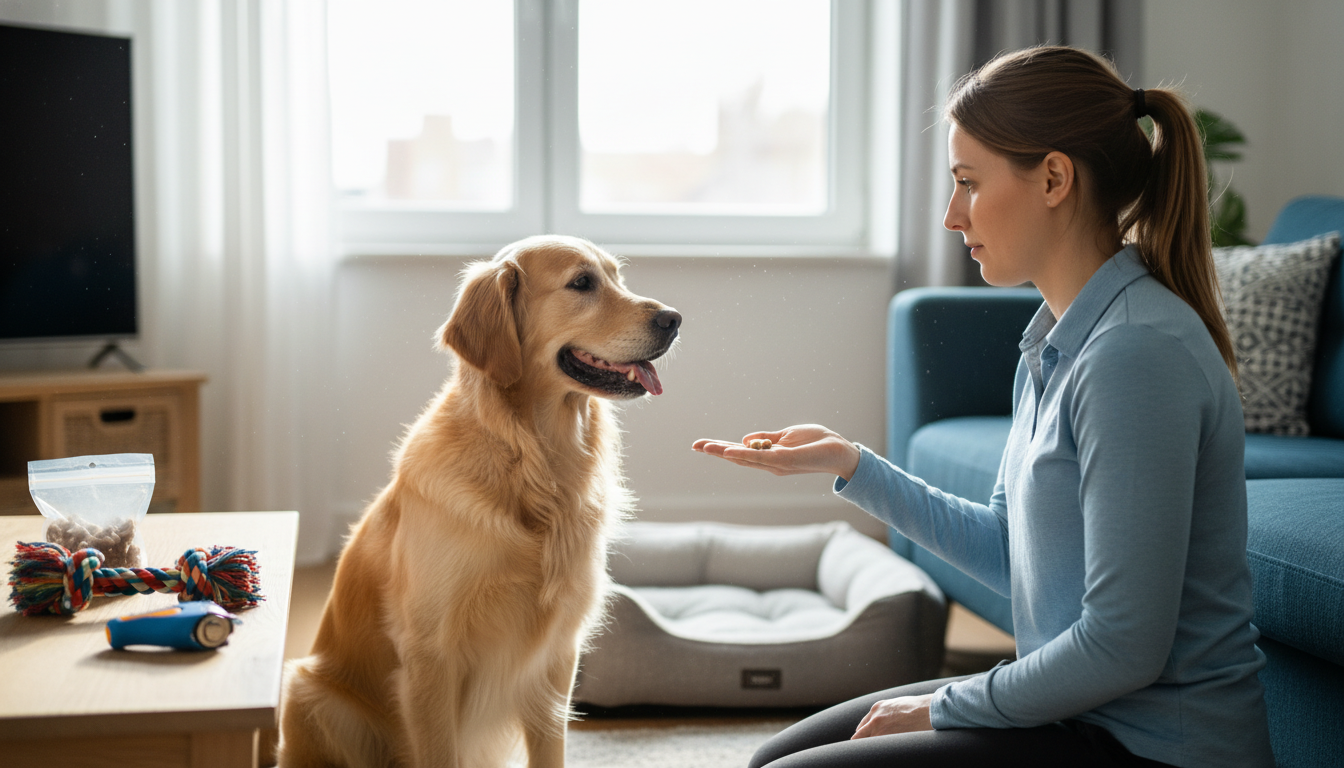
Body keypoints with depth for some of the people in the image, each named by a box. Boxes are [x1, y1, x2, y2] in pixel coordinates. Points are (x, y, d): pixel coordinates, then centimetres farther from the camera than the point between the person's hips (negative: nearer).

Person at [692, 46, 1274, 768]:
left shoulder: (1137, 353, -23)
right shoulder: (1056, 337, 7)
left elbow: (1123, 646, -24)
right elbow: (1010, 551, 12)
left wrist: (944, 707, -11)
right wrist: (851, 464, 7)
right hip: (1074, 703, 9)